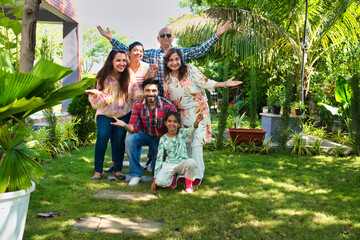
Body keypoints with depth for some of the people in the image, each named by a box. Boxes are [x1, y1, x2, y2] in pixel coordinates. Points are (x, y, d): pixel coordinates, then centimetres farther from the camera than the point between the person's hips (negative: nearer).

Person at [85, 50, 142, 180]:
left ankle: (118, 169, 5)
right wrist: (96, 94, -30)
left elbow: (135, 91, 1)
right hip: (105, 112, -1)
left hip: (123, 113, 1)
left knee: (119, 137, -11)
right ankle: (98, 170, -4)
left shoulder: (129, 75, -3)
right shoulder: (104, 77, -7)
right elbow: (103, 96, -8)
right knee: (102, 136, -17)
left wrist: (144, 95, -19)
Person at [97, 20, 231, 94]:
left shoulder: (182, 52, 10)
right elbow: (129, 51, 11)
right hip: (157, 97, 0)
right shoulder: (151, 54, 11)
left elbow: (201, 50, 4)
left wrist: (217, 35, -4)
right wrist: (111, 38, 7)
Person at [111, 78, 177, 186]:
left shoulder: (168, 106, -22)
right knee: (130, 139, -31)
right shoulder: (138, 105, -15)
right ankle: (136, 174, -15)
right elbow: (134, 128, -16)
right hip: (145, 135, 1)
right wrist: (125, 125, -40)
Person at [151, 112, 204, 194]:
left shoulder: (182, 133, -4)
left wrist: (196, 123, -54)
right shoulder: (163, 139, -1)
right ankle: (172, 177, 9)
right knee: (160, 181, -27)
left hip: (182, 163, -1)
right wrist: (155, 178, -2)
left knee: (191, 162, -35)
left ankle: (188, 183, -5)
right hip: (168, 164, 1)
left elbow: (190, 131, -29)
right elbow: (159, 158, 1)